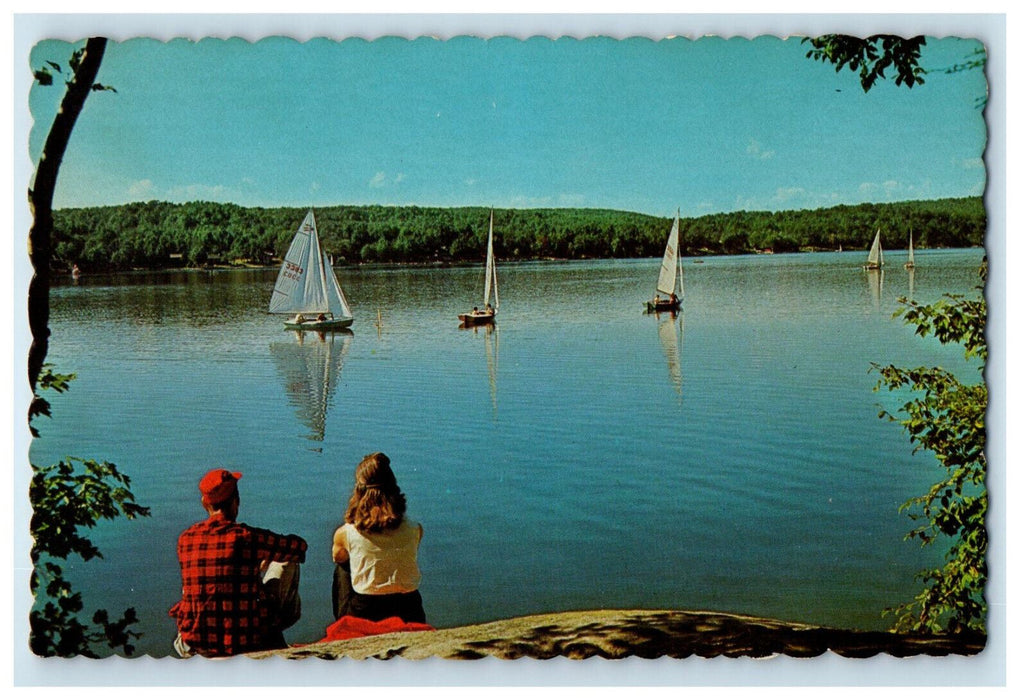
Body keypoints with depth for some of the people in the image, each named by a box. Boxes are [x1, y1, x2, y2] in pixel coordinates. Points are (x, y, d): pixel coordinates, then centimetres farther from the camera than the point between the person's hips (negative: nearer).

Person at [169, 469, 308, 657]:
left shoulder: (185, 538, -1)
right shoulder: (247, 537, -14)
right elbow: (299, 546, 1)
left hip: (195, 642, 4)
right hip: (243, 643, -4)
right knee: (287, 564, 14)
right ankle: (284, 617, 39)